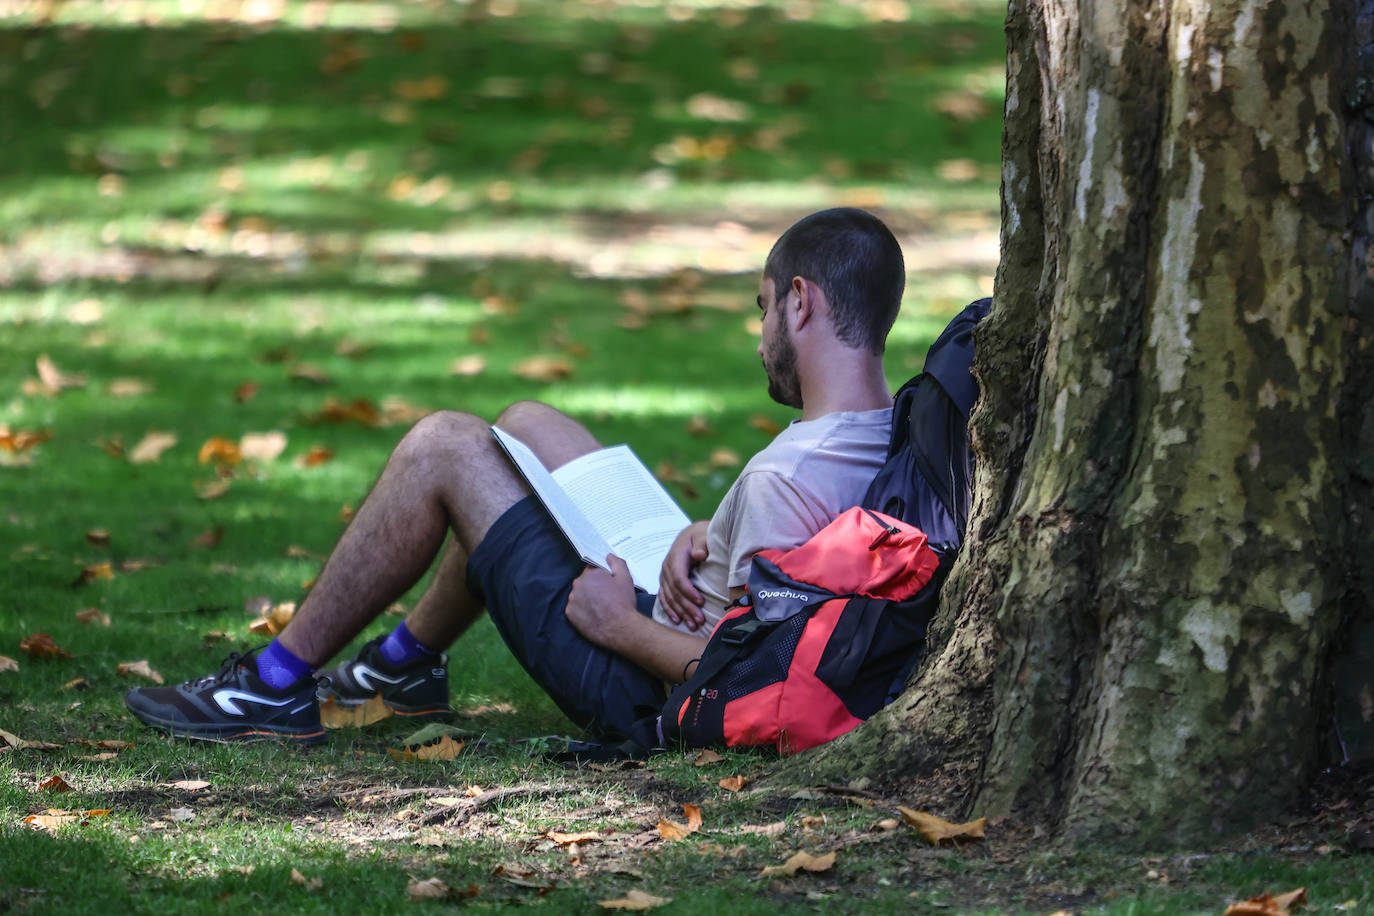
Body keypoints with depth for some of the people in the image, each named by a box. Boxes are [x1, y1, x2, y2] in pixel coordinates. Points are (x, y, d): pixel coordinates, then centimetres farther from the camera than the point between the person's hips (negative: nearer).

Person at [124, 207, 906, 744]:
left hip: (635, 688, -9)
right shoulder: (897, 434, -5)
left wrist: (621, 624, -17)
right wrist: (707, 535, -3)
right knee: (525, 424, 22)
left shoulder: (787, 478, -33)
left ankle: (277, 685, 8)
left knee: (444, 445, -3)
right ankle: (409, 662, 36)